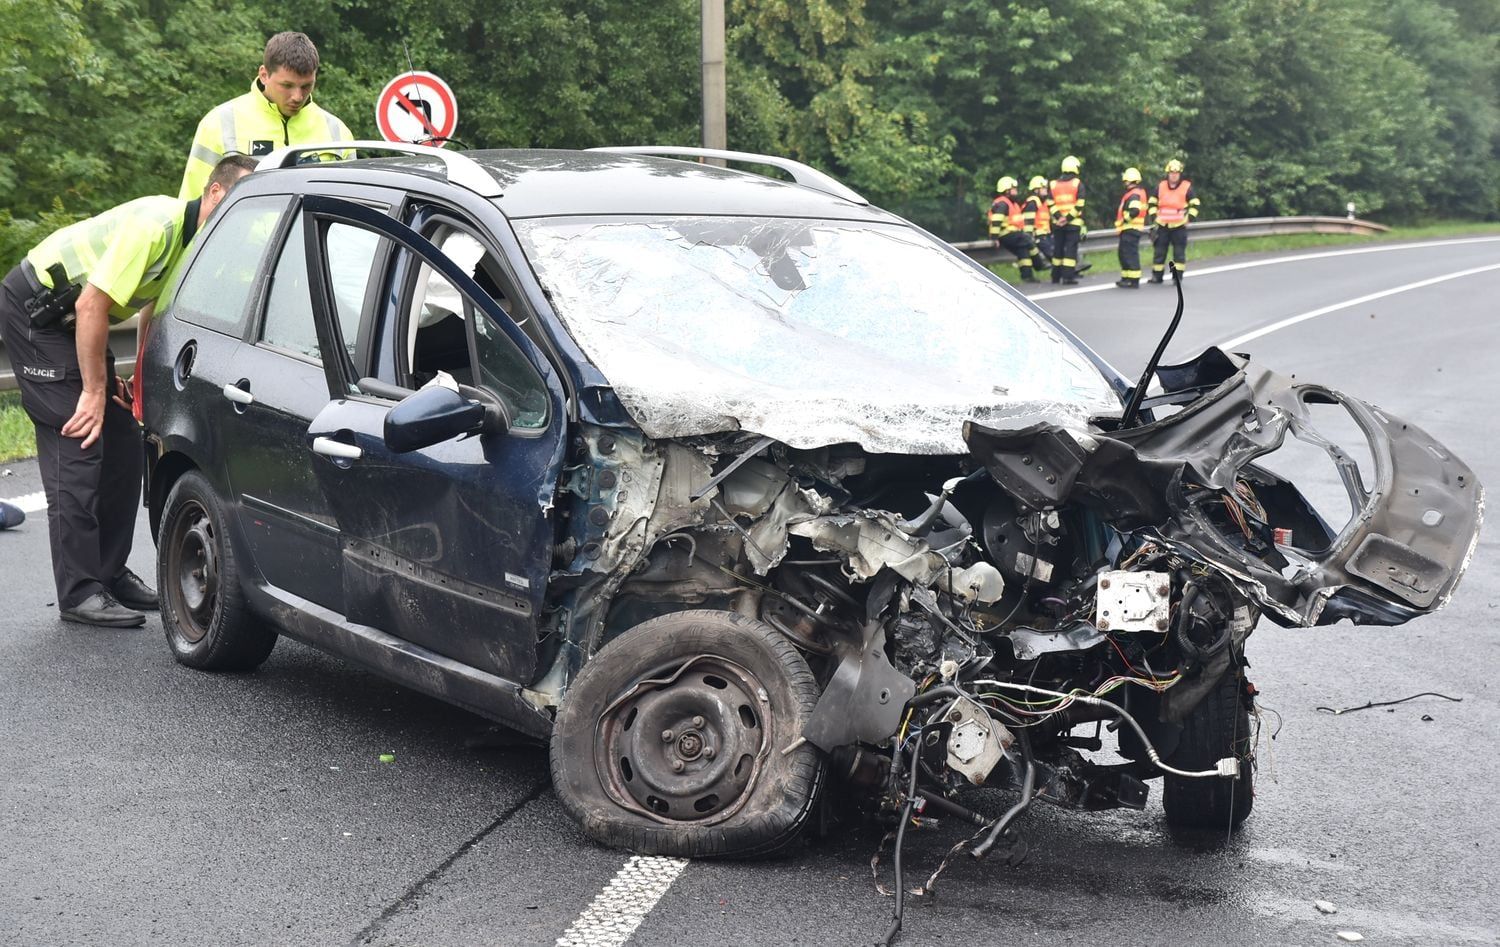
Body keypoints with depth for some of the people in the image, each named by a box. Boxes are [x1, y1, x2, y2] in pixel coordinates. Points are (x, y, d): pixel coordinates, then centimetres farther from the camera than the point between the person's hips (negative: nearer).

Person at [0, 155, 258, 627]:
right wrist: (95, 391, -22)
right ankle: (79, 593, -10)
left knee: (121, 441, 6)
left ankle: (110, 572, 15)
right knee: (79, 445, -13)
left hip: (67, 318, 9)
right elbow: (91, 306, -28)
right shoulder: (158, 224, -27)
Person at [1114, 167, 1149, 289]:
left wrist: (1125, 218, -13)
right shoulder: (1139, 192, 18)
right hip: (1130, 229, 11)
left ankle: (1134, 281, -10)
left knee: (1130, 255, -10)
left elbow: (1134, 211, -30)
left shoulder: (1134, 194, -16)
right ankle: (1126, 278, 26)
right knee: (1124, 254, 18)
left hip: (1130, 229, -11)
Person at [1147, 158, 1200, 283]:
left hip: (1179, 226, -2)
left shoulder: (1187, 187, -2)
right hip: (1162, 225, 2)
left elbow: (1194, 204, 3)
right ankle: (1157, 276, 13)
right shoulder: (1160, 186, 6)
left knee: (1179, 252, -1)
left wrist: (1188, 218, -6)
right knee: (1159, 251, 5)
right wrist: (1153, 217, 5)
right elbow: (1152, 203, 15)